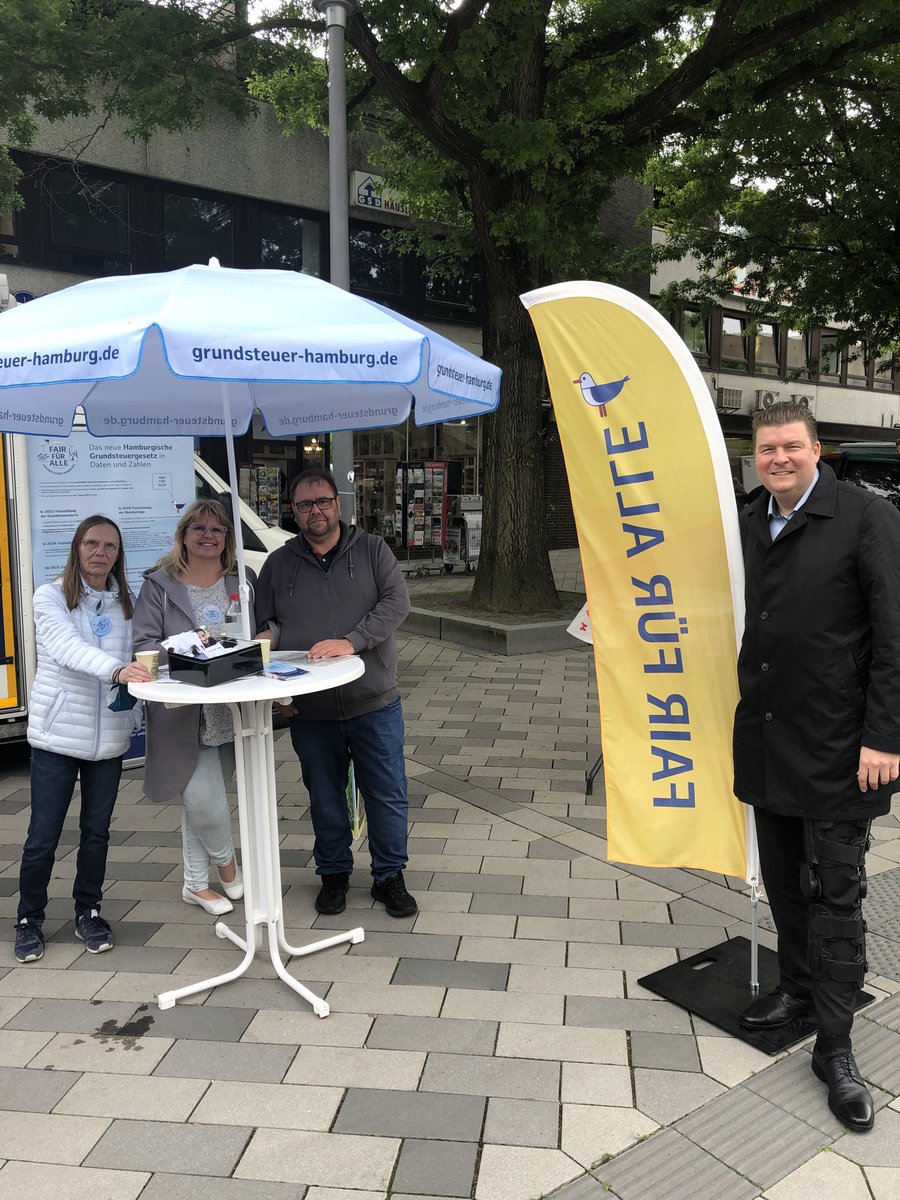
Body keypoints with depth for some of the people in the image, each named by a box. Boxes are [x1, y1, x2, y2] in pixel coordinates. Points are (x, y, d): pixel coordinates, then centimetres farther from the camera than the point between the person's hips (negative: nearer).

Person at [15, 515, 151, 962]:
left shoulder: (125, 602, 5)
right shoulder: (50, 597, -7)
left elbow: (134, 661, 5)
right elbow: (67, 648, -25)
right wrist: (116, 670, -41)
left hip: (109, 735, 3)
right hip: (57, 734, -3)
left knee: (96, 830, 14)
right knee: (43, 837, 6)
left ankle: (88, 913, 31)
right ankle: (29, 919, 25)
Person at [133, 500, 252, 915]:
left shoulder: (243, 581, 9)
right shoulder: (160, 585, -1)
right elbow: (144, 645, -6)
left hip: (230, 710, 3)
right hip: (185, 713, -3)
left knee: (199, 798, 14)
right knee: (203, 800, -6)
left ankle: (196, 883, 30)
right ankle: (226, 859, 25)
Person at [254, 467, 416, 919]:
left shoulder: (372, 550, 1)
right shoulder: (278, 564, 7)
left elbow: (397, 601, -12)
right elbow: (265, 626, 11)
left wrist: (351, 641, -24)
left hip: (374, 703, -1)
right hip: (309, 711, 2)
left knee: (388, 796, 7)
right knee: (325, 798, 13)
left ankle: (390, 876, 25)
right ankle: (333, 874, 33)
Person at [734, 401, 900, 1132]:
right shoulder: (748, 525, 7)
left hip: (836, 744, -5)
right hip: (765, 736, 6)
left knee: (836, 891, 4)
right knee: (783, 877, 18)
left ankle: (834, 1045, 16)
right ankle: (799, 988, 38)